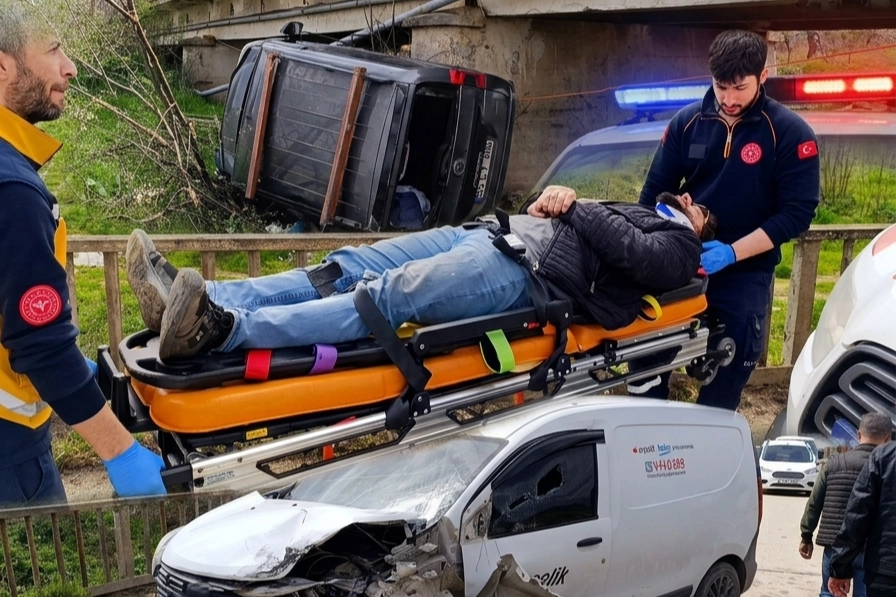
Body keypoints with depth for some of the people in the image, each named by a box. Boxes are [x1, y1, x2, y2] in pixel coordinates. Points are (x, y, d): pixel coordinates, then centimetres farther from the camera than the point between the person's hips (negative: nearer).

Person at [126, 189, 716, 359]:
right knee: (343, 271, -10)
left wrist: (574, 207, -2)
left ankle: (221, 328, -47)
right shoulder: (639, 209, 38)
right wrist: (551, 202, 13)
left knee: (388, 297, -30)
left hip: (523, 267, -9)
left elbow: (635, 253, -9)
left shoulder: (678, 247, 12)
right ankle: (190, 297, -21)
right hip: (490, 231, 9)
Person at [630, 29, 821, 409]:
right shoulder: (687, 122, 0)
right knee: (646, 350, 0)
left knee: (727, 377, 2)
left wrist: (731, 253, -23)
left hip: (745, 275, -2)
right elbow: (655, 190, 8)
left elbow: (796, 213, -13)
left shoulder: (791, 133, -8)